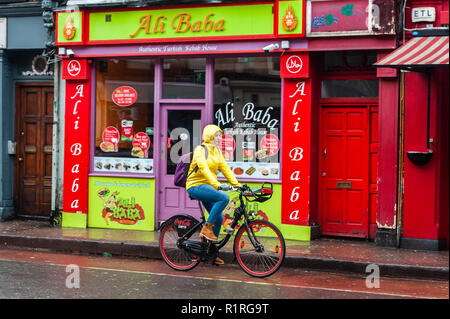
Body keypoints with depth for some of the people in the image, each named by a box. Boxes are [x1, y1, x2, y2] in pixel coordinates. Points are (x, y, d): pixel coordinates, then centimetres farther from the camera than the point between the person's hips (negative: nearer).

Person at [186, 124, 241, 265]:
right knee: (224, 197, -28)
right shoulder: (200, 150, -13)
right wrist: (217, 185, -38)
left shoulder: (217, 151, 11)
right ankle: (207, 228, -17)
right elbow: (204, 169, -27)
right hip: (196, 186, -8)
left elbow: (225, 168, 8)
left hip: (207, 187, 8)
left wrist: (237, 184, -4)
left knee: (219, 218, 3)